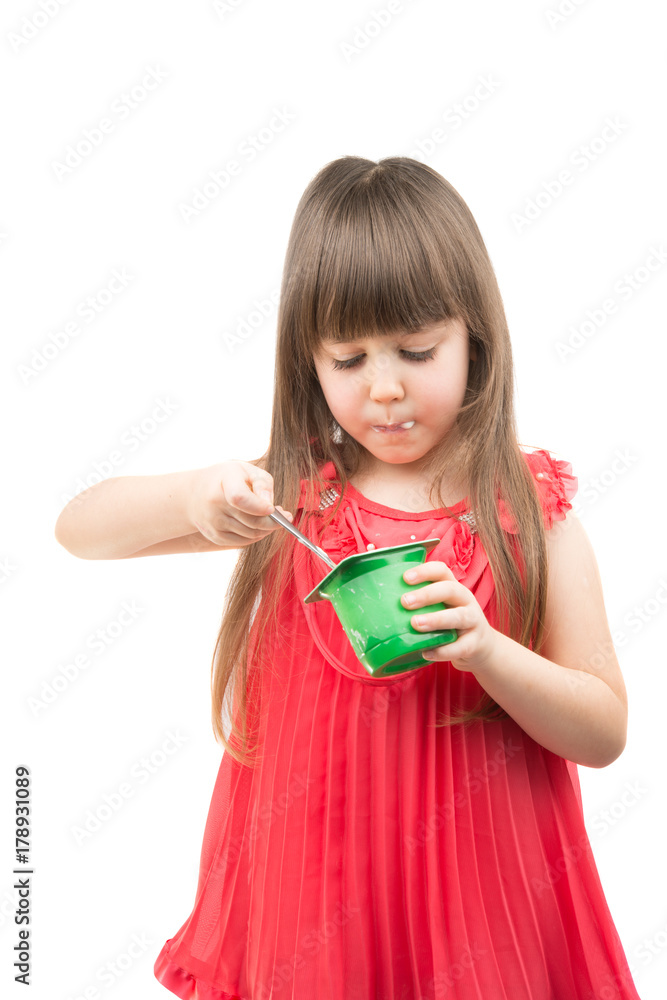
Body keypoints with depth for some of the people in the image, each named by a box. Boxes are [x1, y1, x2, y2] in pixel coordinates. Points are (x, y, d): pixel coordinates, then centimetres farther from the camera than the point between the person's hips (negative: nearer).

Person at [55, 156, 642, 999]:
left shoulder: (531, 512, -9)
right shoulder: (291, 491, -5)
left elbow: (606, 733, -6)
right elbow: (78, 529, -3)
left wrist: (485, 649, -24)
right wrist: (194, 498, -23)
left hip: (471, 893, -1)